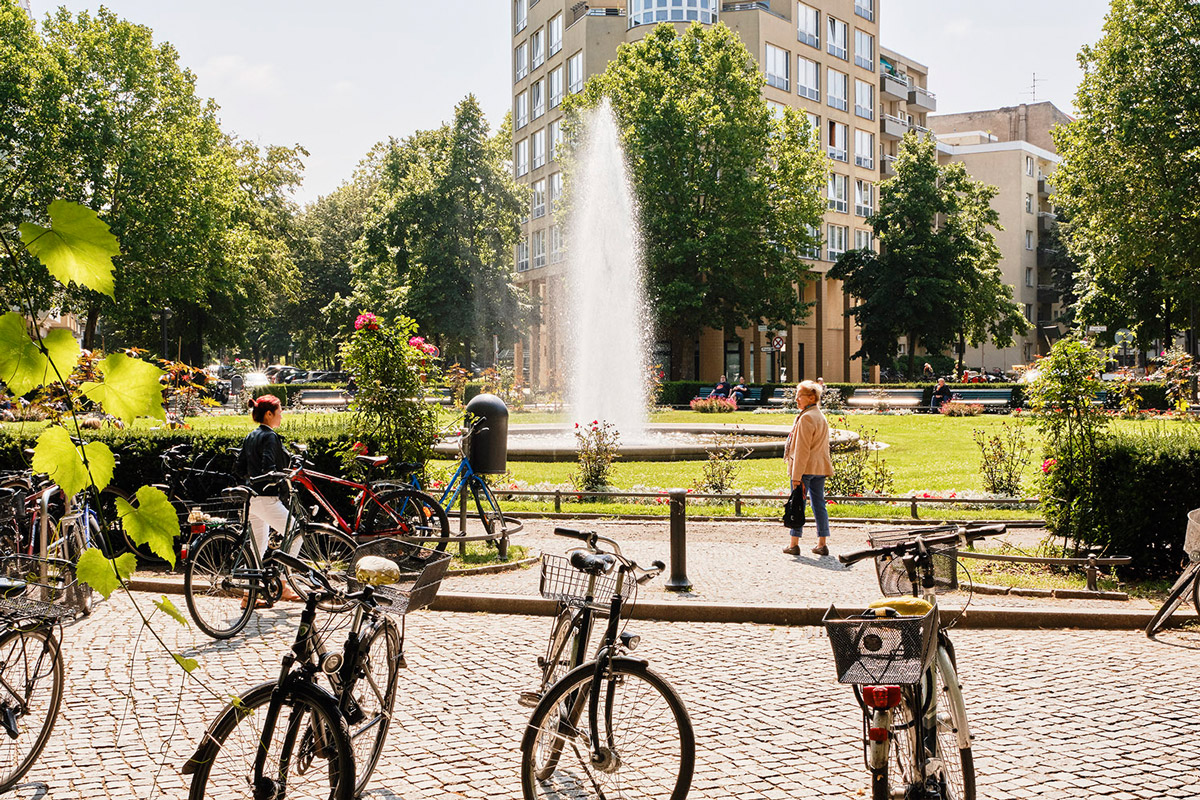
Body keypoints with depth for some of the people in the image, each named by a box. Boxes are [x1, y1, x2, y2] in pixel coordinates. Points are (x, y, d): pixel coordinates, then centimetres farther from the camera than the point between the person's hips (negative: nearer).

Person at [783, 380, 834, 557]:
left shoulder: (806, 418, -16)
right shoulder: (821, 417, 13)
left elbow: (802, 449, -18)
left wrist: (796, 475, -18)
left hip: (805, 467, -8)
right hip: (820, 468, 8)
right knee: (819, 504, 10)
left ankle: (794, 544, 4)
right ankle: (822, 544, 11)